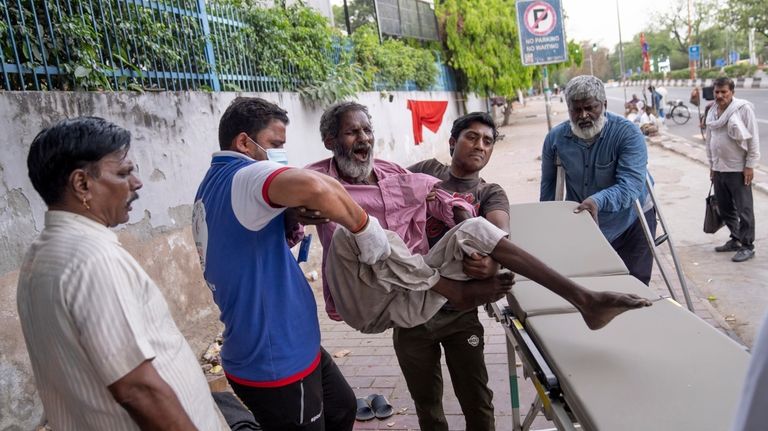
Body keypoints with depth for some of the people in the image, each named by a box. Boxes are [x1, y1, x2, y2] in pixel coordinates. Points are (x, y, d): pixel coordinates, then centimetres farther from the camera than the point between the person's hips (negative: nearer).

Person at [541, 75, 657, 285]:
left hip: (630, 224, -3)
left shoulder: (628, 133, -20)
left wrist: (598, 201, -51)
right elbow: (548, 186, 3)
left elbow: (631, 184, -32)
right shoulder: (555, 138, -9)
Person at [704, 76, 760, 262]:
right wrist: (711, 165, 16)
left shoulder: (743, 108, -10)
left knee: (744, 209, -1)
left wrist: (750, 165, -13)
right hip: (719, 168, 7)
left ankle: (747, 246, 7)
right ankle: (736, 239, 27)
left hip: (738, 169, -6)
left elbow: (753, 139, -11)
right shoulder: (712, 112, 9)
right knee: (725, 208, 13)